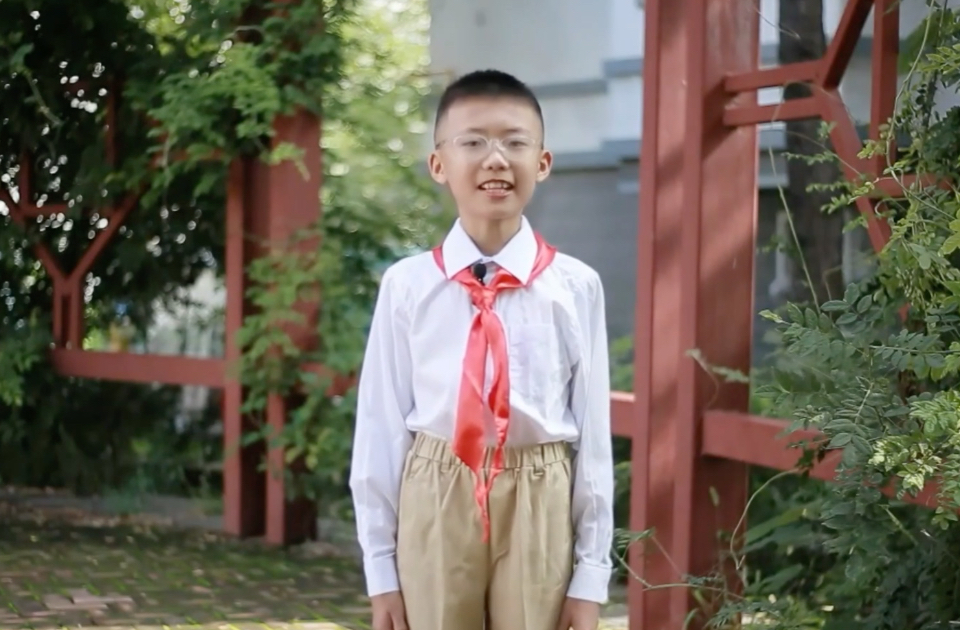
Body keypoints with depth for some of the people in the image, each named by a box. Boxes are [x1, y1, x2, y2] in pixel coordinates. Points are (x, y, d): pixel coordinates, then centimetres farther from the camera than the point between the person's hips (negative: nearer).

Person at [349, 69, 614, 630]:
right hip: (435, 504, 0)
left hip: (540, 509, 0)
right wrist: (381, 568, 2)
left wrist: (591, 577, 1)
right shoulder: (407, 285, -3)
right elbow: (381, 425, 0)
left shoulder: (575, 287, -4)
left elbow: (593, 431, 0)